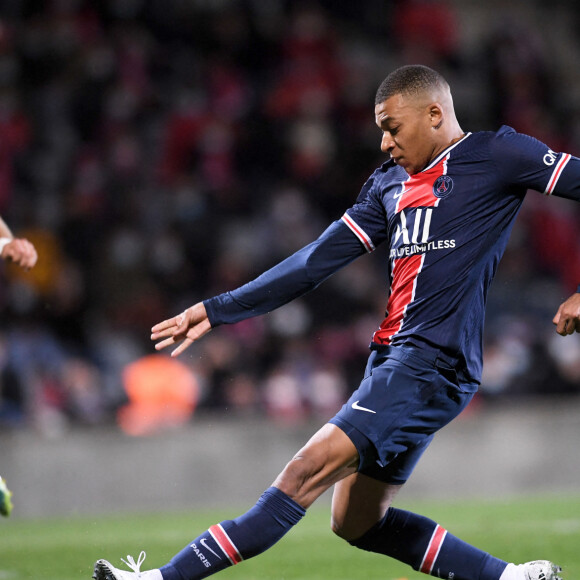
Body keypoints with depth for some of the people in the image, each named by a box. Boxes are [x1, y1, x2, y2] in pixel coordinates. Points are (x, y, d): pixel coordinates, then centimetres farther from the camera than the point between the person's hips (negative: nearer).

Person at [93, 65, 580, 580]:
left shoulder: (496, 154, -1)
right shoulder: (390, 182, 19)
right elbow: (318, 260, 19)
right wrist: (216, 311, 15)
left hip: (433, 364, -9)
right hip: (393, 358, 10)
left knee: (305, 474, -16)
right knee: (357, 524, 10)